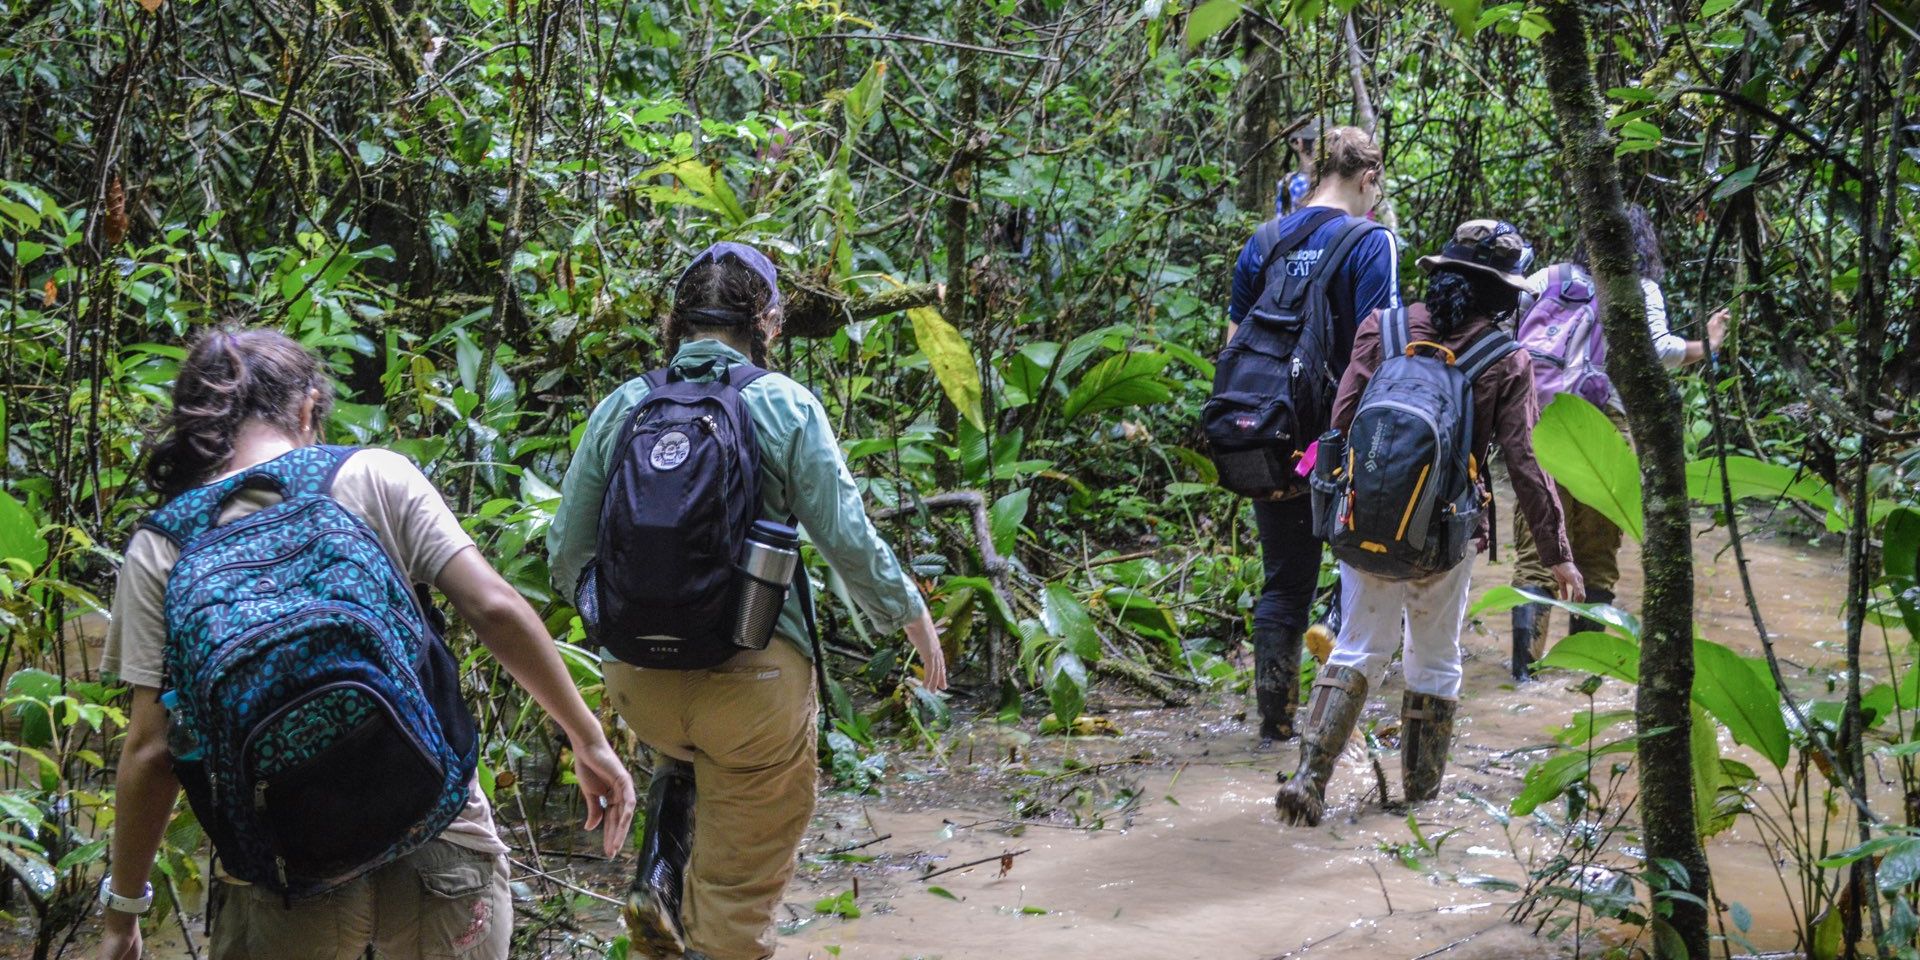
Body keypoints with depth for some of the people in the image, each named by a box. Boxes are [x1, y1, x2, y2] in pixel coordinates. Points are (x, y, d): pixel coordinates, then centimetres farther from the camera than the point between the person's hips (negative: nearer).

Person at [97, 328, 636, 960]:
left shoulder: (161, 549, 1)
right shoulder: (376, 477, 0)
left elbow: (152, 750, -3)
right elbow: (495, 609, -6)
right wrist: (588, 739, 5)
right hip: (440, 852, 1)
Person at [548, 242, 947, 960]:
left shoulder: (618, 408, 4)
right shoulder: (784, 405, -5)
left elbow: (566, 552, 6)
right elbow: (846, 536, -7)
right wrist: (910, 614, 10)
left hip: (638, 682, 4)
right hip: (752, 677, -3)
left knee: (683, 754, 36)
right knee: (738, 896, 9)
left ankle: (657, 878, 15)